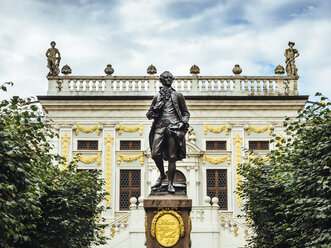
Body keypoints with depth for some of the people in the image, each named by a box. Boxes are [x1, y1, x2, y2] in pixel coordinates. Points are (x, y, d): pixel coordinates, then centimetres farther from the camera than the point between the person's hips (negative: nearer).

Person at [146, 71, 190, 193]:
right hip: (159, 127, 2)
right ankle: (162, 175, 17)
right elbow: (148, 114, 20)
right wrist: (154, 110, -2)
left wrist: (183, 122, -2)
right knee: (155, 154, -10)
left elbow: (185, 112, 18)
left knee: (172, 157, -6)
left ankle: (170, 184, 1)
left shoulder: (178, 95, 16)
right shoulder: (157, 97, 20)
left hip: (173, 127, -2)